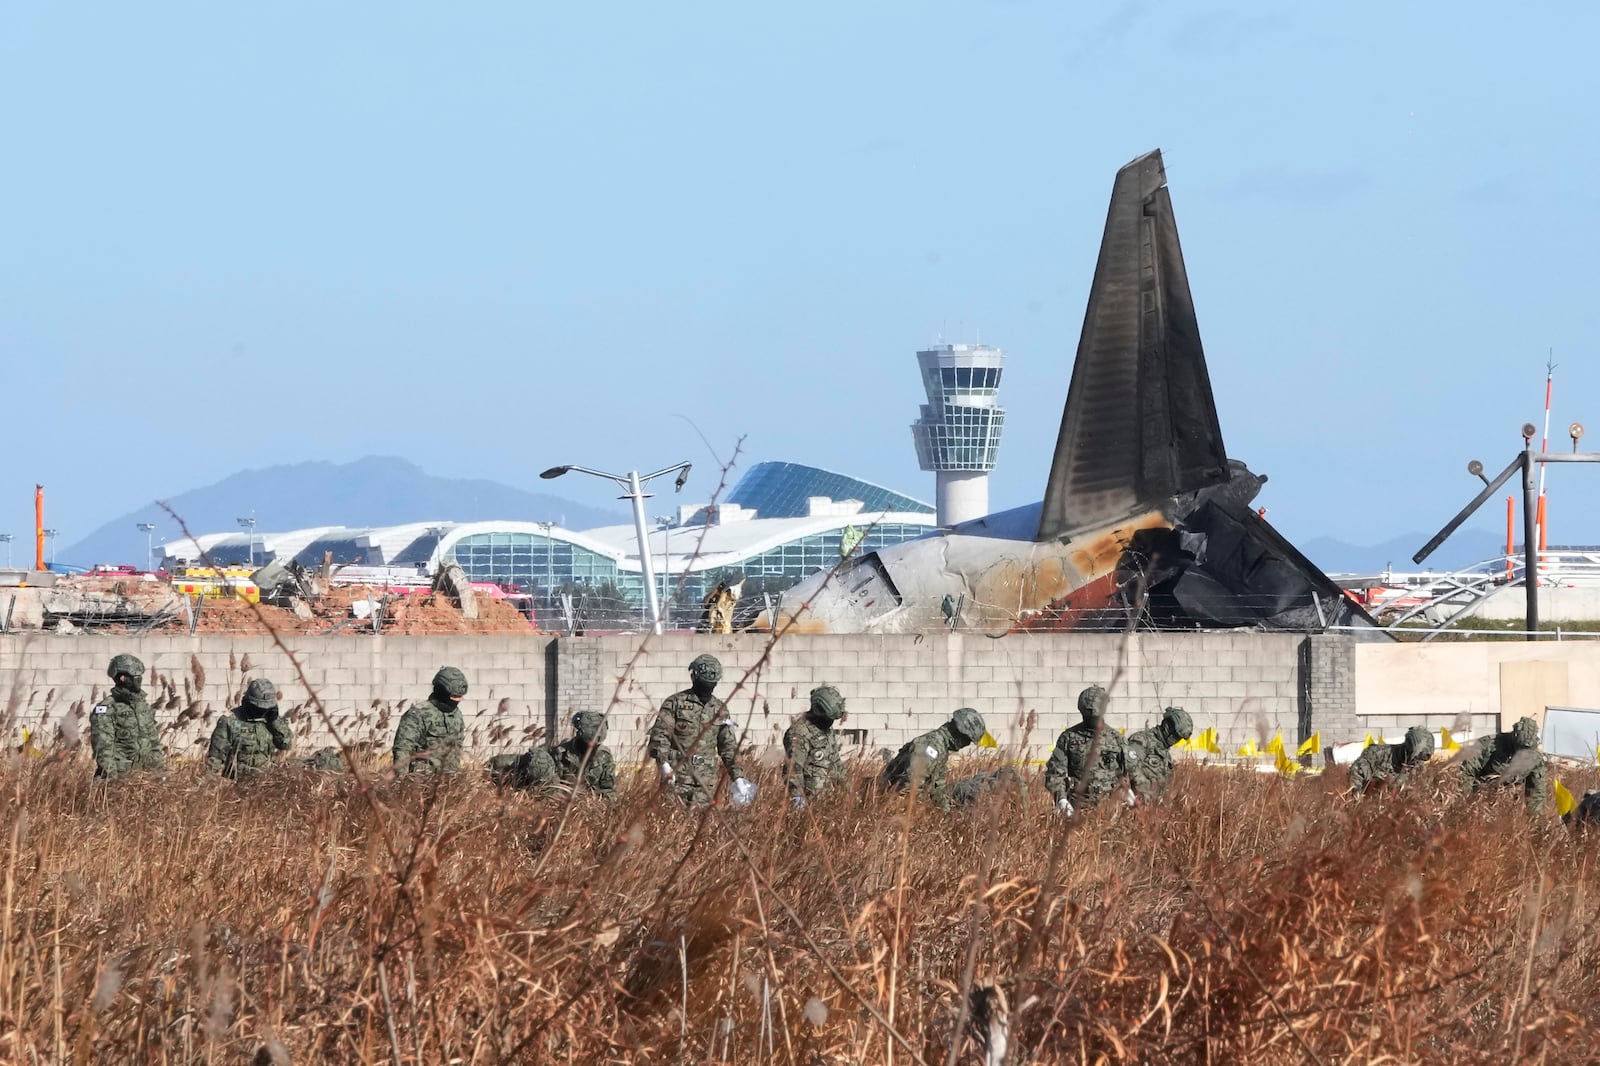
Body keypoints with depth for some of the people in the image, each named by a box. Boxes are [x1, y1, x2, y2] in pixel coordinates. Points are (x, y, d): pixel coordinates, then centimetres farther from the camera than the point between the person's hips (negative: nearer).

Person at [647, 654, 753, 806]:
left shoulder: (720, 710, 14)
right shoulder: (675, 703, 0)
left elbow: (729, 746, 18)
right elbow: (659, 735, -7)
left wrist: (737, 777, 10)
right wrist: (663, 764, -22)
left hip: (706, 781, 4)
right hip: (677, 777, -3)